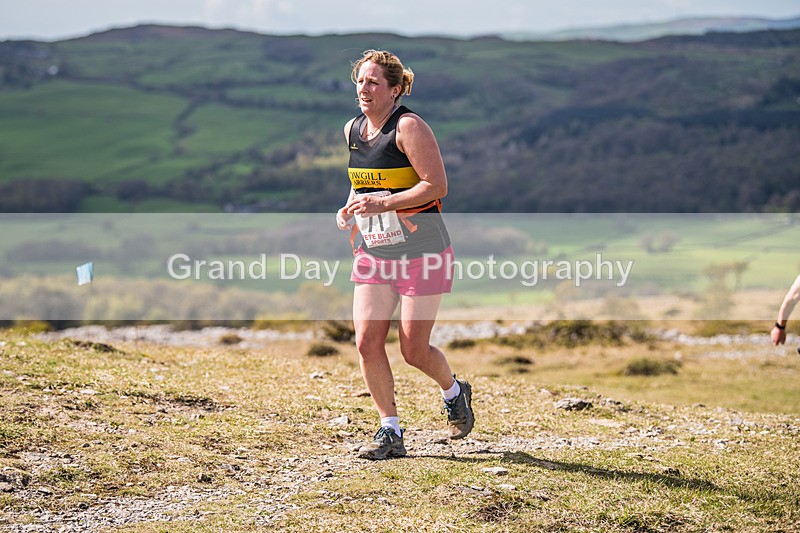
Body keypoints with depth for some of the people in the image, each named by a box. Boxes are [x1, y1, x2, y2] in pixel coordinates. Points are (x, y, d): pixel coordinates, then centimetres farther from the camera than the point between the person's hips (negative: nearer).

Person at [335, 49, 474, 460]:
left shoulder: (408, 127, -14)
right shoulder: (352, 130, 8)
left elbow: (437, 185, -19)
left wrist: (383, 203, -25)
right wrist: (349, 209, 2)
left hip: (422, 252, -6)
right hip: (372, 253, 6)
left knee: (414, 351, -1)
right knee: (367, 341, -6)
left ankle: (454, 393, 32)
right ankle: (390, 432, 6)